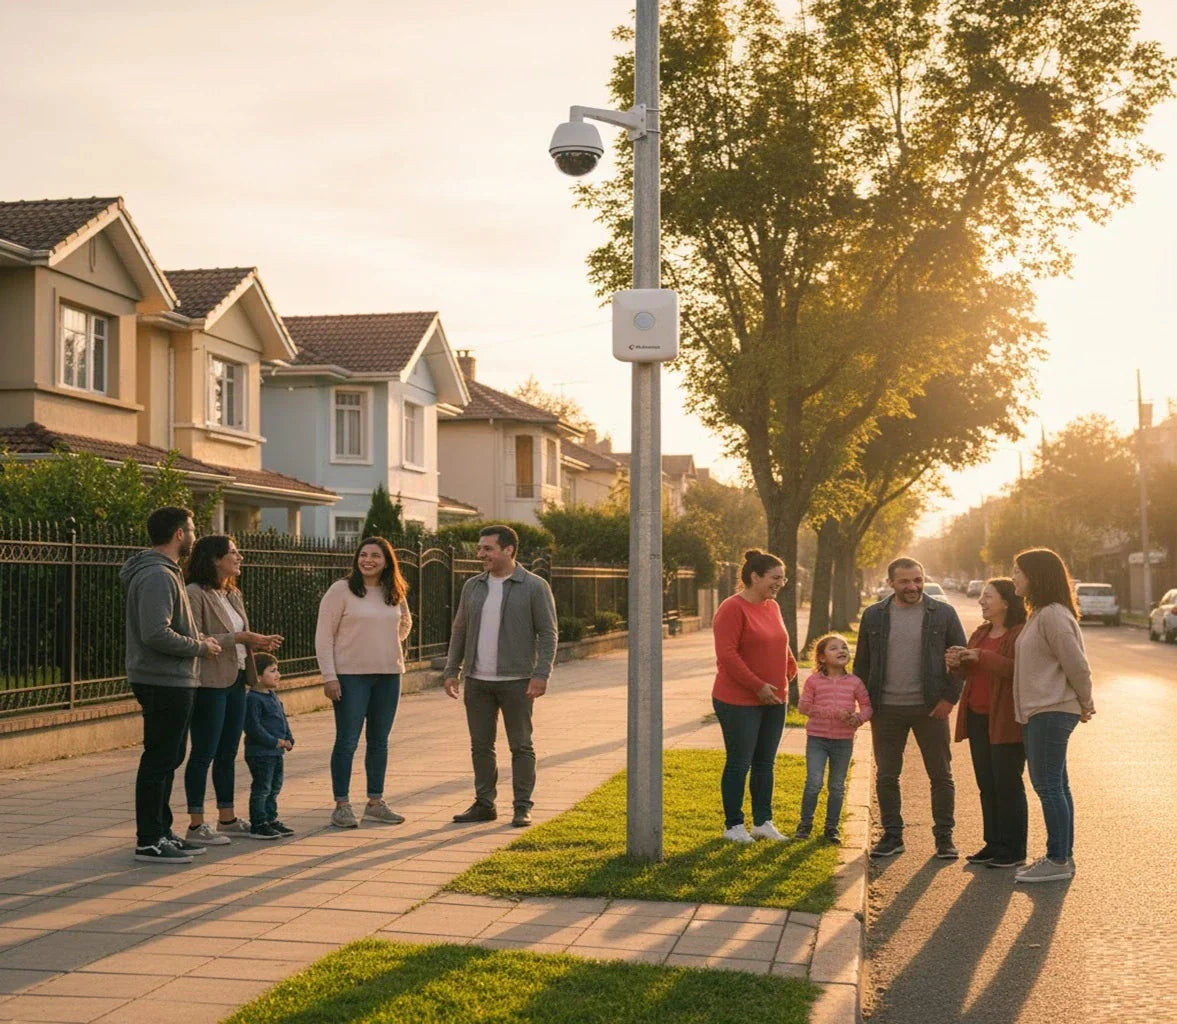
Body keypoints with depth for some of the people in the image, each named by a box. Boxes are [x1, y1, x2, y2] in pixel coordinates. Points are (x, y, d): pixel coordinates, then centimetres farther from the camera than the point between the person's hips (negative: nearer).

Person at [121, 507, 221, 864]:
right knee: (159, 761, -5)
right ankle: (148, 841, 1)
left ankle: (161, 832, 25)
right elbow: (156, 634, -27)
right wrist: (200, 647, -15)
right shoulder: (157, 576, -18)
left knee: (169, 759, 17)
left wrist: (198, 639, 8)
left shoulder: (164, 573, 16)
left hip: (174, 682, 11)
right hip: (165, 683, -11)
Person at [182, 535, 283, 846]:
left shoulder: (233, 595, 16)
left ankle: (227, 819, 23)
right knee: (204, 753, -4)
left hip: (235, 681, 9)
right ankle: (196, 826, 1)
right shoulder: (195, 594, -13)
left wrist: (259, 643, 3)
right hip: (209, 683, -9)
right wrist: (239, 638, -21)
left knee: (228, 753, 14)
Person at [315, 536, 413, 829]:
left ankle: (376, 803, 19)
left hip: (388, 675, 5)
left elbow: (405, 623, 28)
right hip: (351, 676, -5)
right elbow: (324, 635, -8)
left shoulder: (396, 593, 8)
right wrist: (329, 676, -13)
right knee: (347, 741, -2)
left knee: (379, 741, 11)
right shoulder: (341, 590, -7)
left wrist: (389, 645, 12)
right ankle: (342, 805, 4)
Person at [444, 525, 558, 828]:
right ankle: (484, 804, 16)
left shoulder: (534, 586, -5)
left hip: (516, 681, -5)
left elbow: (548, 634, -7)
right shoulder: (473, 586, 9)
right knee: (480, 745, 8)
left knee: (521, 746, 1)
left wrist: (541, 675, -16)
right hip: (477, 681, 5)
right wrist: (451, 671, 9)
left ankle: (522, 808, 6)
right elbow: (460, 631, 15)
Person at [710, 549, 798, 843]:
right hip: (739, 702, -8)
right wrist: (758, 686, -21)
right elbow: (726, 654, -21)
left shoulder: (772, 607, 10)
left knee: (765, 763, 14)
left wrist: (791, 667, 11)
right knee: (739, 763, 1)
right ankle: (733, 825, 12)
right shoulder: (732, 609, -15)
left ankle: (763, 822, 23)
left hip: (774, 700, 8)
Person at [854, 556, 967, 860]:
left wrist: (949, 697, -7)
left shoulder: (943, 614, -1)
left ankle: (944, 837, 13)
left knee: (941, 776, 4)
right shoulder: (874, 616, 5)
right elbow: (862, 663, 9)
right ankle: (892, 836, 17)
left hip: (931, 709, -1)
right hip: (887, 710, 2)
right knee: (886, 777, 6)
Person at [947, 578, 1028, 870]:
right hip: (978, 717, 8)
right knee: (986, 785, 11)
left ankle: (1013, 851, 4)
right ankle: (994, 845, 19)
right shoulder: (981, 633, 17)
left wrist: (982, 657, -25)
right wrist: (957, 663, 1)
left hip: (1006, 722, -8)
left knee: (1007, 785, -3)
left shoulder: (1021, 634, -11)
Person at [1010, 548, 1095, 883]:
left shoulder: (1053, 616, -17)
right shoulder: (1040, 615, 15)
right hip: (1040, 712, 10)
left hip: (1051, 712, -10)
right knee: (1054, 786, 13)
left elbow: (1077, 665, -17)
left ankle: (1058, 861, -1)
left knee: (1048, 785, -6)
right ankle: (1062, 856, 20)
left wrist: (1085, 704, -4)